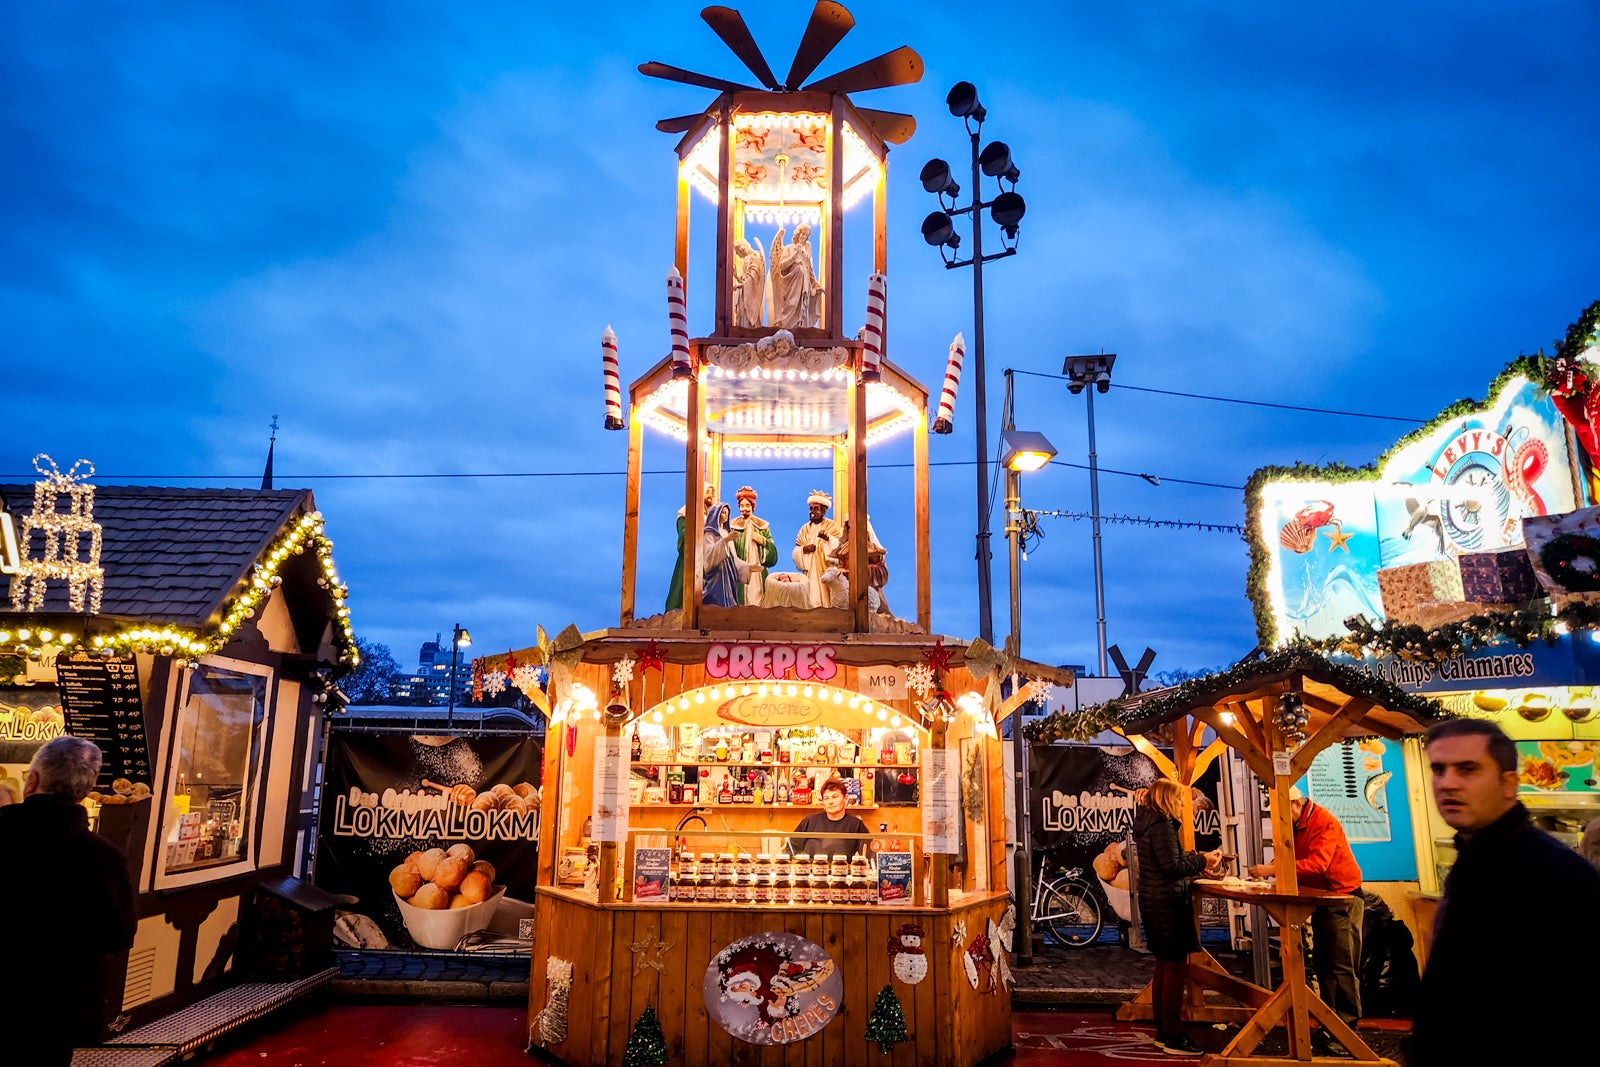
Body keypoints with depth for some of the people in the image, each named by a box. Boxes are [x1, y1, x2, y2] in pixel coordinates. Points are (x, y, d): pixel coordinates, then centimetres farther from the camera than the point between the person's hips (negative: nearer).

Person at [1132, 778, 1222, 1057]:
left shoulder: (1147, 824, 13)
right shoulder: (1162, 827, -17)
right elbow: (1172, 866, -21)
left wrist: (1198, 860, 9)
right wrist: (1202, 861, -11)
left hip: (1153, 904, 11)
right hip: (1167, 905, -11)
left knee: (1163, 968, 16)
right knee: (1176, 969, -5)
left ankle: (1162, 1032, 22)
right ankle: (1173, 1037, 0)